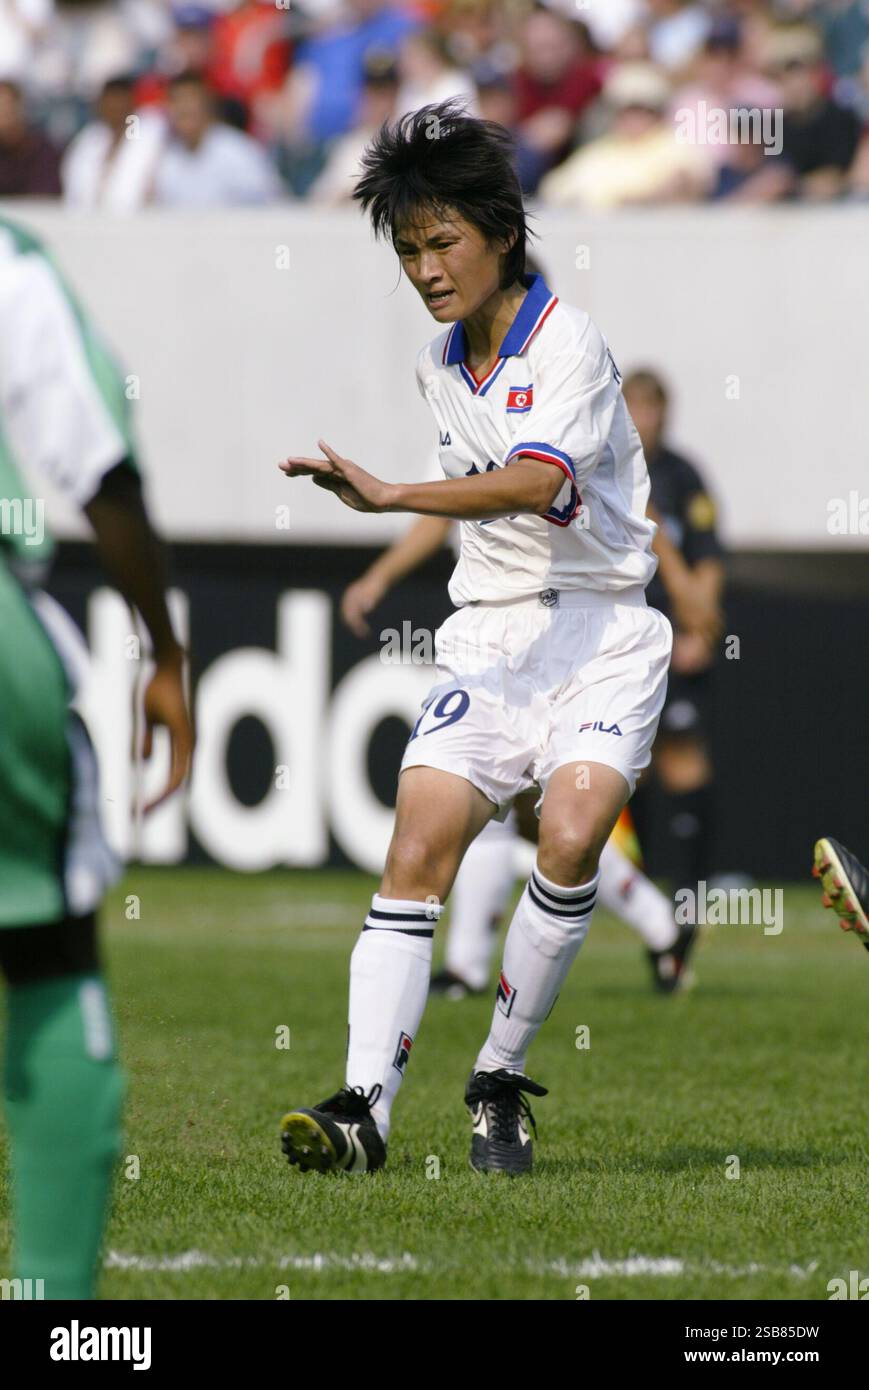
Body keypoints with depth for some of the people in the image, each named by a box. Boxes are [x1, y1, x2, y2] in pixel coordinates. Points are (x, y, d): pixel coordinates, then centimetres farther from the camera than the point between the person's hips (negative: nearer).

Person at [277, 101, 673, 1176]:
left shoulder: (569, 344, -12)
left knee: (570, 837, -26)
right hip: (487, 638, 6)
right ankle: (363, 1107, -20)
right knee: (416, 852, -13)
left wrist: (391, 498, -41)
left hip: (600, 634, -6)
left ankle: (500, 1082, -8)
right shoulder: (438, 369, 11)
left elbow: (536, 482, -30)